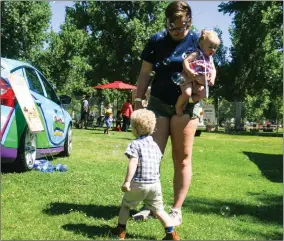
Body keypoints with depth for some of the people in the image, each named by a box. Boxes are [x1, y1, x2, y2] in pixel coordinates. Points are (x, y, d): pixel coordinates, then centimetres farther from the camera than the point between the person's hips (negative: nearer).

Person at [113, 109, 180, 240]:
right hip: (155, 184, 5)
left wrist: (127, 181, -23)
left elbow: (133, 164, -19)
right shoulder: (155, 145, 12)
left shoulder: (135, 144, -8)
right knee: (158, 209, 11)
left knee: (125, 205, 17)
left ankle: (121, 230, 24)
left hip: (138, 184, -4)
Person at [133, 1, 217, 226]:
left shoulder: (198, 41, 0)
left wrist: (209, 76, -21)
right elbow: (145, 74, 6)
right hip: (158, 103, 2)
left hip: (186, 105, -1)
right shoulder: (156, 40, 3)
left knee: (182, 158, 3)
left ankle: (177, 210, 11)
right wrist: (138, 100, -1)